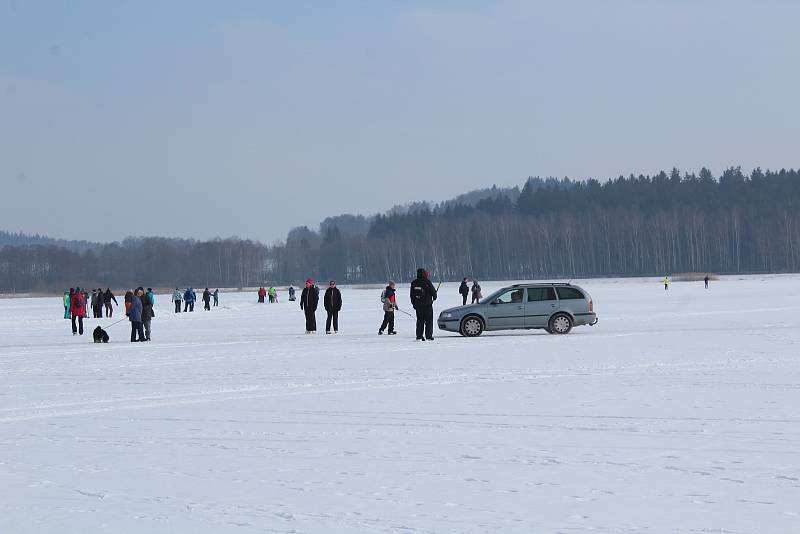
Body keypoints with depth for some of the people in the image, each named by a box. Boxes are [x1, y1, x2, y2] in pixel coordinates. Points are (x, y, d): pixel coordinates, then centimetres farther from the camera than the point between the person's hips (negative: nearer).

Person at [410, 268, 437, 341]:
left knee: (419, 321, 10)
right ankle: (428, 336, -2)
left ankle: (419, 336, 6)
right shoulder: (427, 282, -12)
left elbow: (412, 295, 9)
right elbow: (433, 291, -4)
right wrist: (434, 297, 17)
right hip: (427, 304, -5)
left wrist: (414, 303, 18)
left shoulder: (414, 283, 4)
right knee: (429, 321, 2)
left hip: (418, 305, 5)